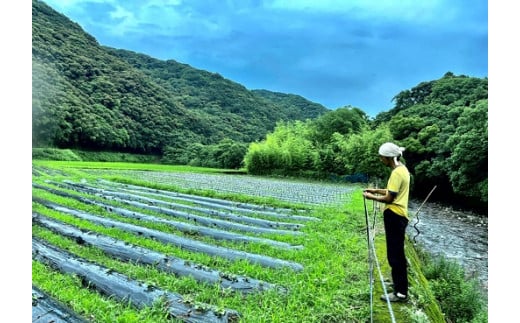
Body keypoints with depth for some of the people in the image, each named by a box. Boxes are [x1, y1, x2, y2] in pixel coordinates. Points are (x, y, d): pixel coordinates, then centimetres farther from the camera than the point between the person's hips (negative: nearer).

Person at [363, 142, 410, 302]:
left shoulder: (397, 173, -20)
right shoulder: (402, 169, 13)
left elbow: (389, 198, -19)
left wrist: (371, 197, -7)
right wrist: (376, 190, 15)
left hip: (394, 216, -11)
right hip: (397, 216, 11)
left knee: (395, 254, -4)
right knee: (396, 253, 22)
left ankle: (401, 293, 4)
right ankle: (398, 281, 38)